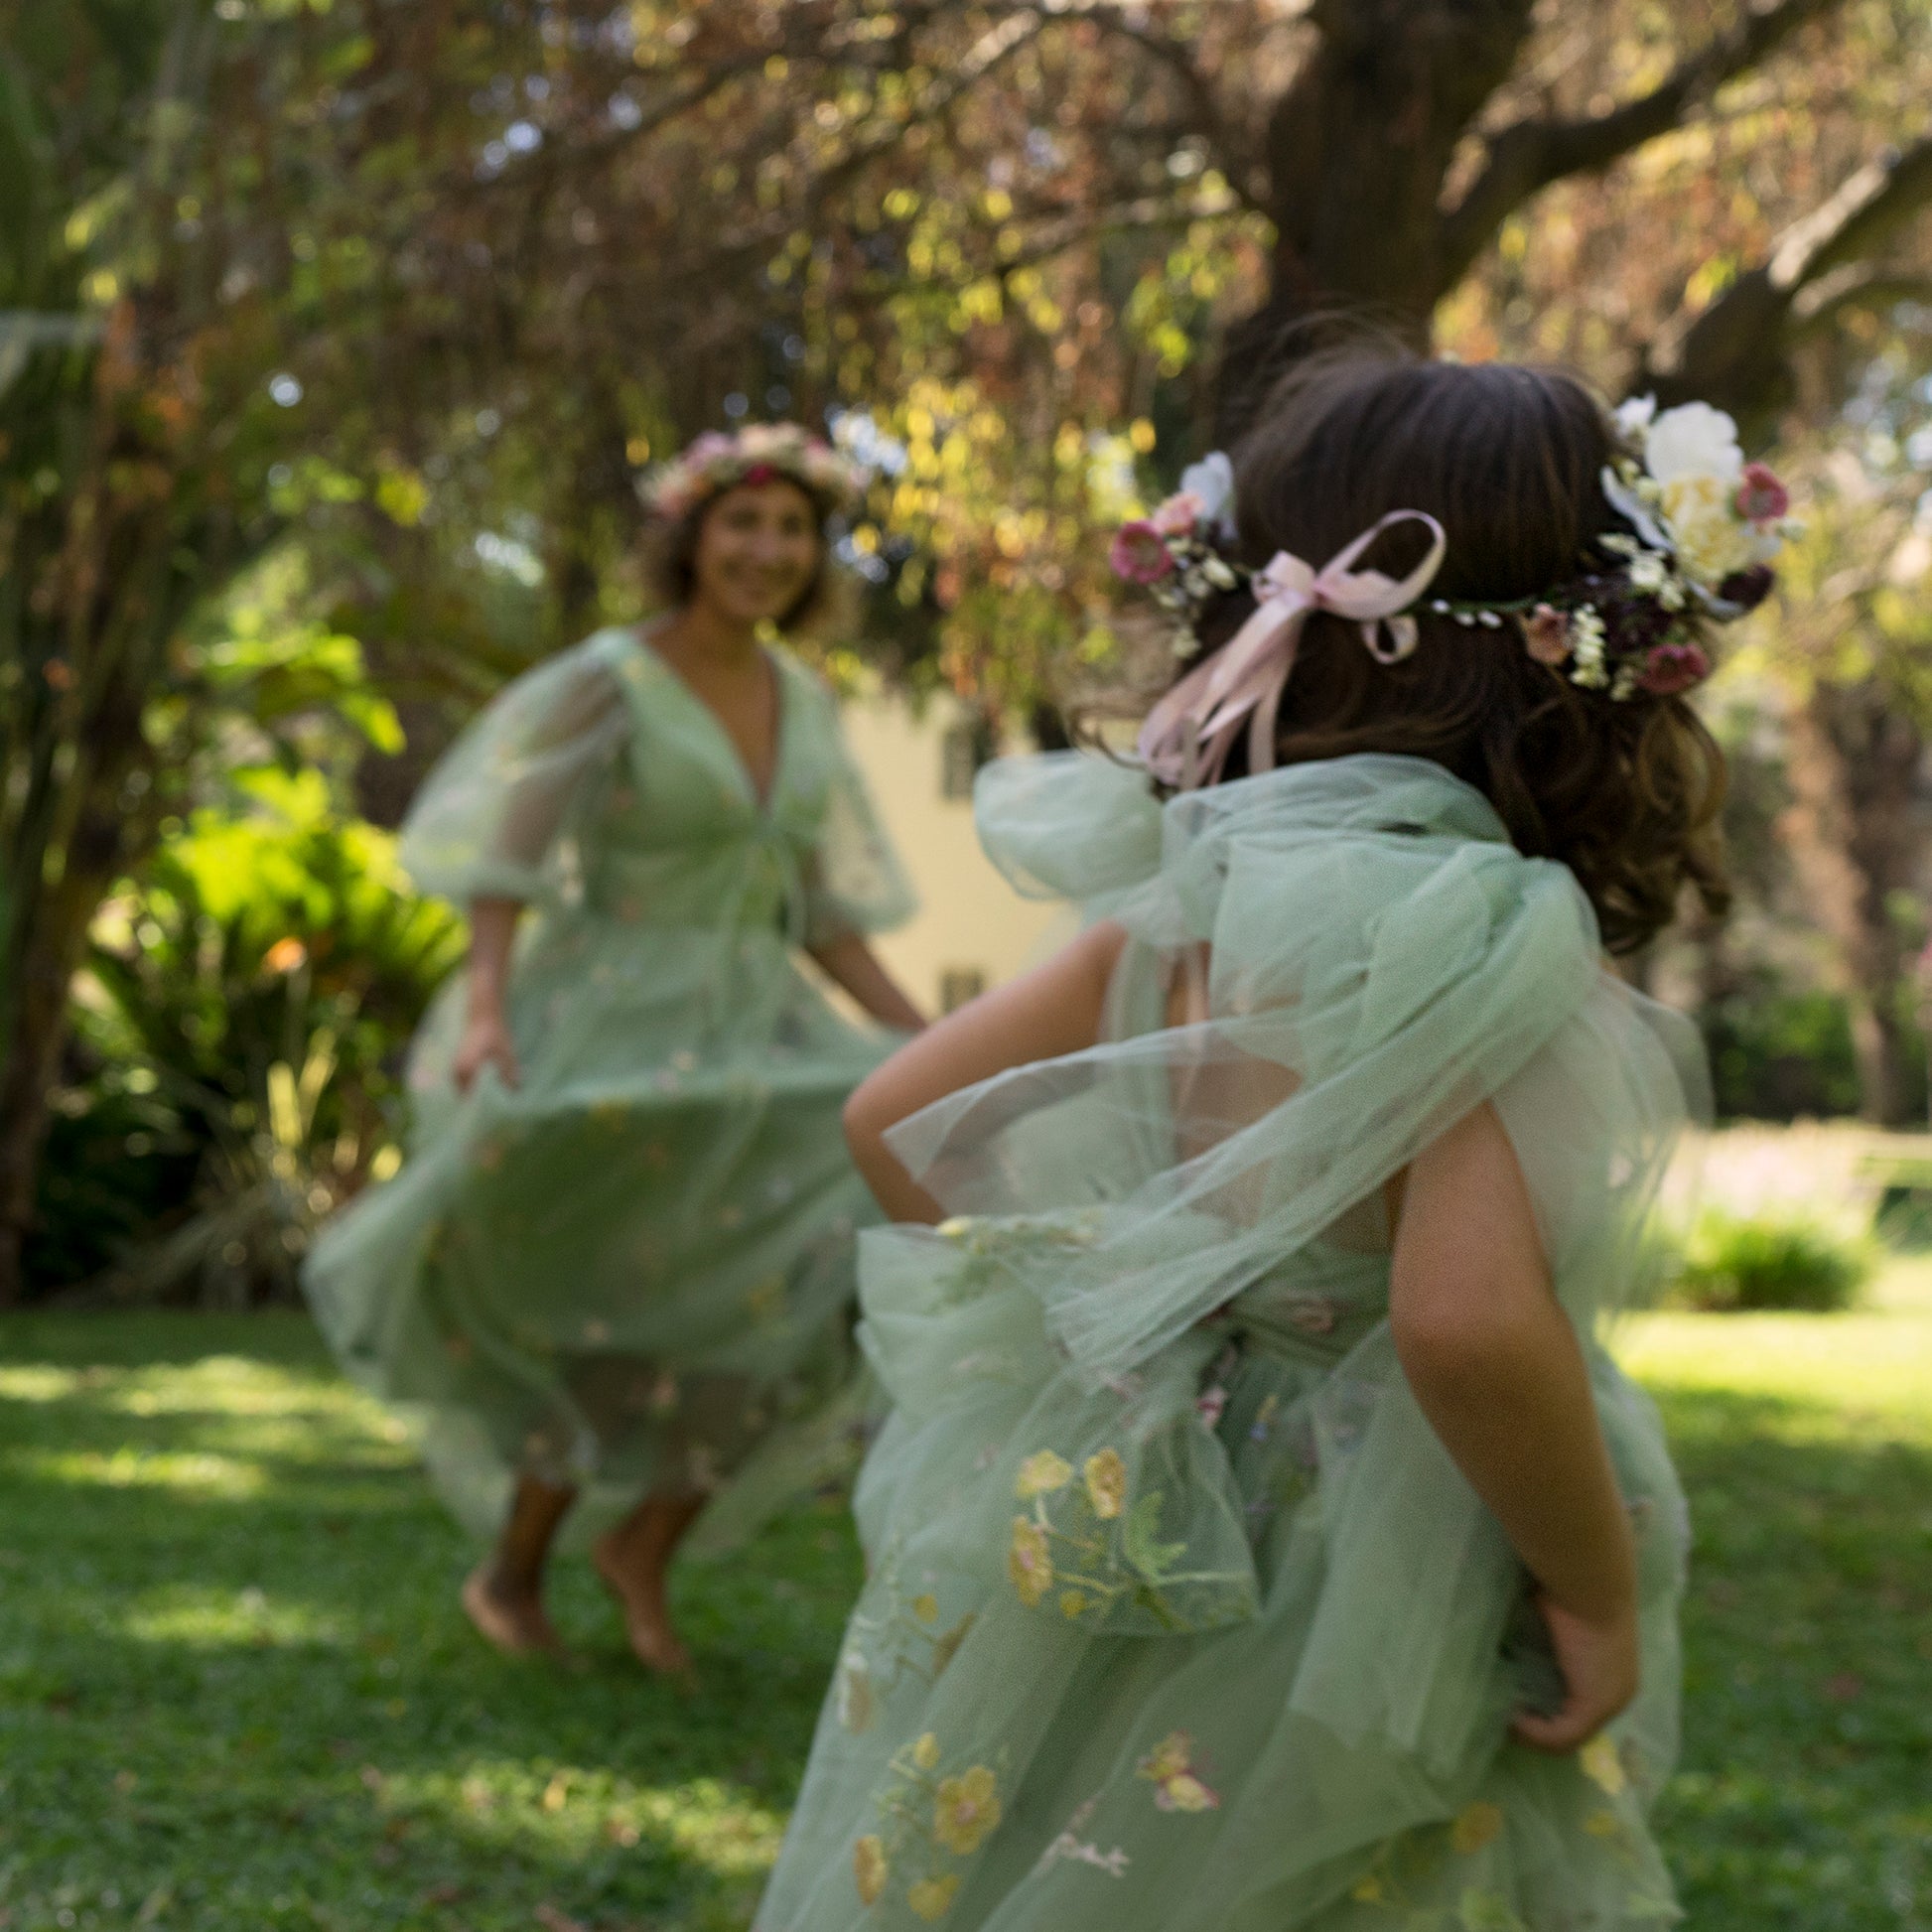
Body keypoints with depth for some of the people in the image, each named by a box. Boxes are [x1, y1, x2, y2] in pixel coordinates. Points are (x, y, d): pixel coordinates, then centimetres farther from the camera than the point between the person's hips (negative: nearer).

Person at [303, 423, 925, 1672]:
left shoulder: (805, 705, 11)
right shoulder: (606, 685, -8)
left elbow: (822, 909, 14)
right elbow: (498, 863, -13)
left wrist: (925, 1042, 6)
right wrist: (487, 1011, -29)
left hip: (750, 1032, 6)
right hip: (608, 1024, -6)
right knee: (617, 1322, -5)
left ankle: (645, 1542, 9)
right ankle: (512, 1574, 21)